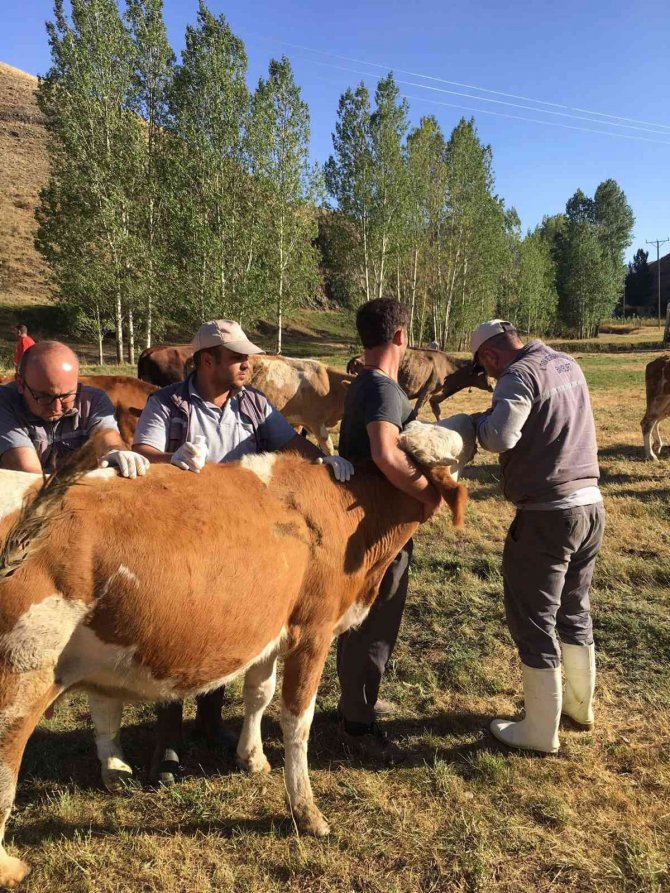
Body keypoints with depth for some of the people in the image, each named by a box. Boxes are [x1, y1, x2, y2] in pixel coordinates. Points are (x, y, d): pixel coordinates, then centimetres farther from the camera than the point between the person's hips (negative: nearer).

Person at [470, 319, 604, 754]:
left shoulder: (520, 374, -14)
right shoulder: (568, 364, 11)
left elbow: (501, 437, -28)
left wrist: (481, 420, -7)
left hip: (546, 515, -8)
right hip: (591, 505, 9)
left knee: (534, 620, 5)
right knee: (574, 610, 23)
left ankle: (541, 730, 17)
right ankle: (581, 704, 40)